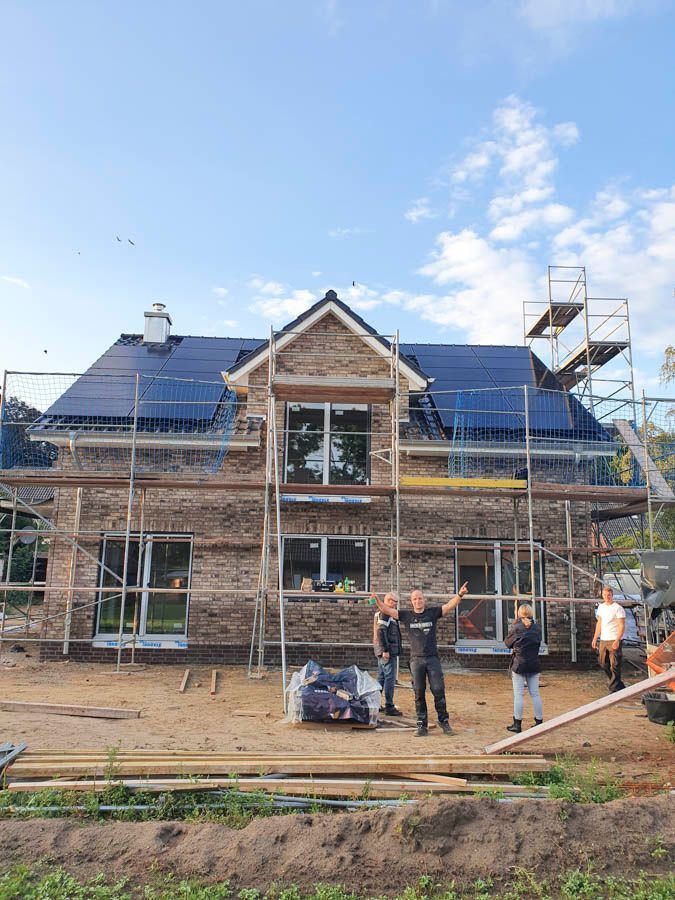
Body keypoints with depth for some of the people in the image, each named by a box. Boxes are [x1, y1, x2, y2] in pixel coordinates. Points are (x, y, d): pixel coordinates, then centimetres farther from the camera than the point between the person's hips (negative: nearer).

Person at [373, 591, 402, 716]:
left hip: (383, 651, 11)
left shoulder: (381, 613, 19)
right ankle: (389, 707, -4)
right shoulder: (385, 613, -14)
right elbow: (381, 632, -22)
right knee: (390, 678, -7)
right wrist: (385, 650, -23)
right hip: (388, 651, -11)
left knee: (381, 677, 15)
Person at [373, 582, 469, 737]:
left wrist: (459, 595, -18)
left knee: (438, 690, -1)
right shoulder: (406, 615, 4)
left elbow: (450, 606, -3)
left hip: (433, 658, 0)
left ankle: (444, 720, 14)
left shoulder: (433, 612, 4)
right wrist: (377, 600, -17)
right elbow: (386, 610, 0)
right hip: (416, 659, 1)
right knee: (419, 693, 4)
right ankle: (422, 724, 13)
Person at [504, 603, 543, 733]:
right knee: (535, 694, 11)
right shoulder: (537, 628, 2)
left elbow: (507, 642, 1)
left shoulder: (517, 628, -11)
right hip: (534, 664, 4)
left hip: (519, 664, -4)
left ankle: (517, 724, 5)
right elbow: (538, 642, 15)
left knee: (518, 694, 1)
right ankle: (539, 722, 16)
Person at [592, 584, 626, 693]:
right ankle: (619, 686, 27)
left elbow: (621, 626, -13)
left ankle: (614, 689, 1)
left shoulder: (618, 608, -9)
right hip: (603, 640, 8)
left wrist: (617, 640, -22)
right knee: (603, 663, 12)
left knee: (614, 666, -6)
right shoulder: (601, 607, 13)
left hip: (614, 640, -8)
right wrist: (595, 638, 15)